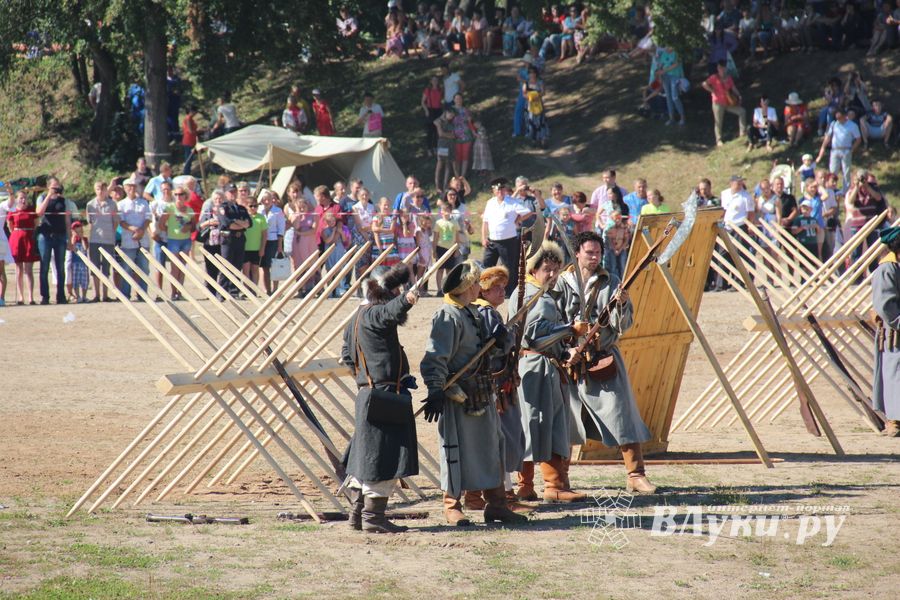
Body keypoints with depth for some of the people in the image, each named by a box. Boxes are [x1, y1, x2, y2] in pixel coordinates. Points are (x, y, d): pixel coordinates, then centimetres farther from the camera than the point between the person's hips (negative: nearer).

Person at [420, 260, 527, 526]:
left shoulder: (473, 312, 13)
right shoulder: (447, 316, -16)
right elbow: (435, 359, -22)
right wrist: (435, 391, -28)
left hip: (482, 393, 9)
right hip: (457, 395, -9)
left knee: (492, 446, 12)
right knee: (456, 449, -1)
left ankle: (496, 504, 20)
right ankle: (452, 506, 9)